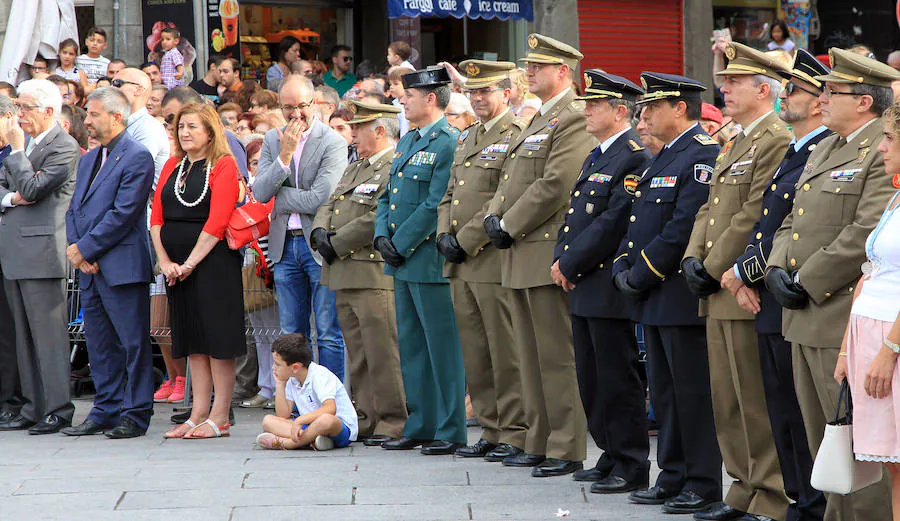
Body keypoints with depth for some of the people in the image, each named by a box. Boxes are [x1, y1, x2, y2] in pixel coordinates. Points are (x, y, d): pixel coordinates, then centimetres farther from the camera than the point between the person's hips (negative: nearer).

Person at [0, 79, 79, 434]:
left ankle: (58, 409, -5)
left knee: (48, 332, -8)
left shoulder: (64, 147, -9)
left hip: (42, 250, -9)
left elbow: (31, 188, -18)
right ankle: (33, 408, 16)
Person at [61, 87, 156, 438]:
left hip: (122, 265, -8)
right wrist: (74, 247, -1)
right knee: (99, 344, 12)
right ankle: (106, 411, 19)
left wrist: (85, 249, -13)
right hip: (90, 268, 9)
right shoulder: (89, 159, 19)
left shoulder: (137, 157, -9)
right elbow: (74, 209, 18)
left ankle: (135, 415, 2)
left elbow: (123, 214, -15)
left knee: (133, 342, -2)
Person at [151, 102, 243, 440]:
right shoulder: (173, 166, 14)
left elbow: (216, 222, -13)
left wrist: (189, 264, -16)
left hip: (212, 260, -6)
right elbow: (157, 217, 9)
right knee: (193, 341, 8)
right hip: (176, 266, 6)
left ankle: (220, 418, -2)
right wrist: (165, 261, -4)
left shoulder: (224, 165, -5)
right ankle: (198, 415, 10)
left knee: (217, 338, -5)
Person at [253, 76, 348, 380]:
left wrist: (278, 195, -7)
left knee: (328, 333, -2)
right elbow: (260, 193, -3)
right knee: (291, 335, 10)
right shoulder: (273, 140, 8)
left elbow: (320, 199, -18)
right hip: (285, 244, 5)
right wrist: (285, 155, -14)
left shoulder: (333, 143, -9)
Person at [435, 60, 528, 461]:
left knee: (506, 353, -5)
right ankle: (491, 430, 17)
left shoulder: (516, 137, -8)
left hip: (495, 260, -8)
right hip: (461, 264, 8)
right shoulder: (467, 138, 19)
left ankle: (515, 434, 0)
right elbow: (450, 194, 22)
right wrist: (445, 235, 4)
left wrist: (465, 240, -15)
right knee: (475, 353, 10)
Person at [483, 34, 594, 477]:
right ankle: (539, 444, 18)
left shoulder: (574, 121, -12)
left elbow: (555, 186, -20)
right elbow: (511, 178, 23)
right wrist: (494, 216, 4)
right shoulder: (539, 120, 20)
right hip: (522, 257, 10)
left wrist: (510, 227, -15)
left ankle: (567, 450, -3)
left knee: (557, 355, -7)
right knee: (532, 355, 13)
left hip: (550, 253, -10)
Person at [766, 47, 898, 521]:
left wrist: (807, 281, -16)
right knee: (823, 444, 14)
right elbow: (792, 223, 21)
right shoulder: (823, 150, 18)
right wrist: (777, 270, 2)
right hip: (807, 320, 10)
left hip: (848, 319, -10)